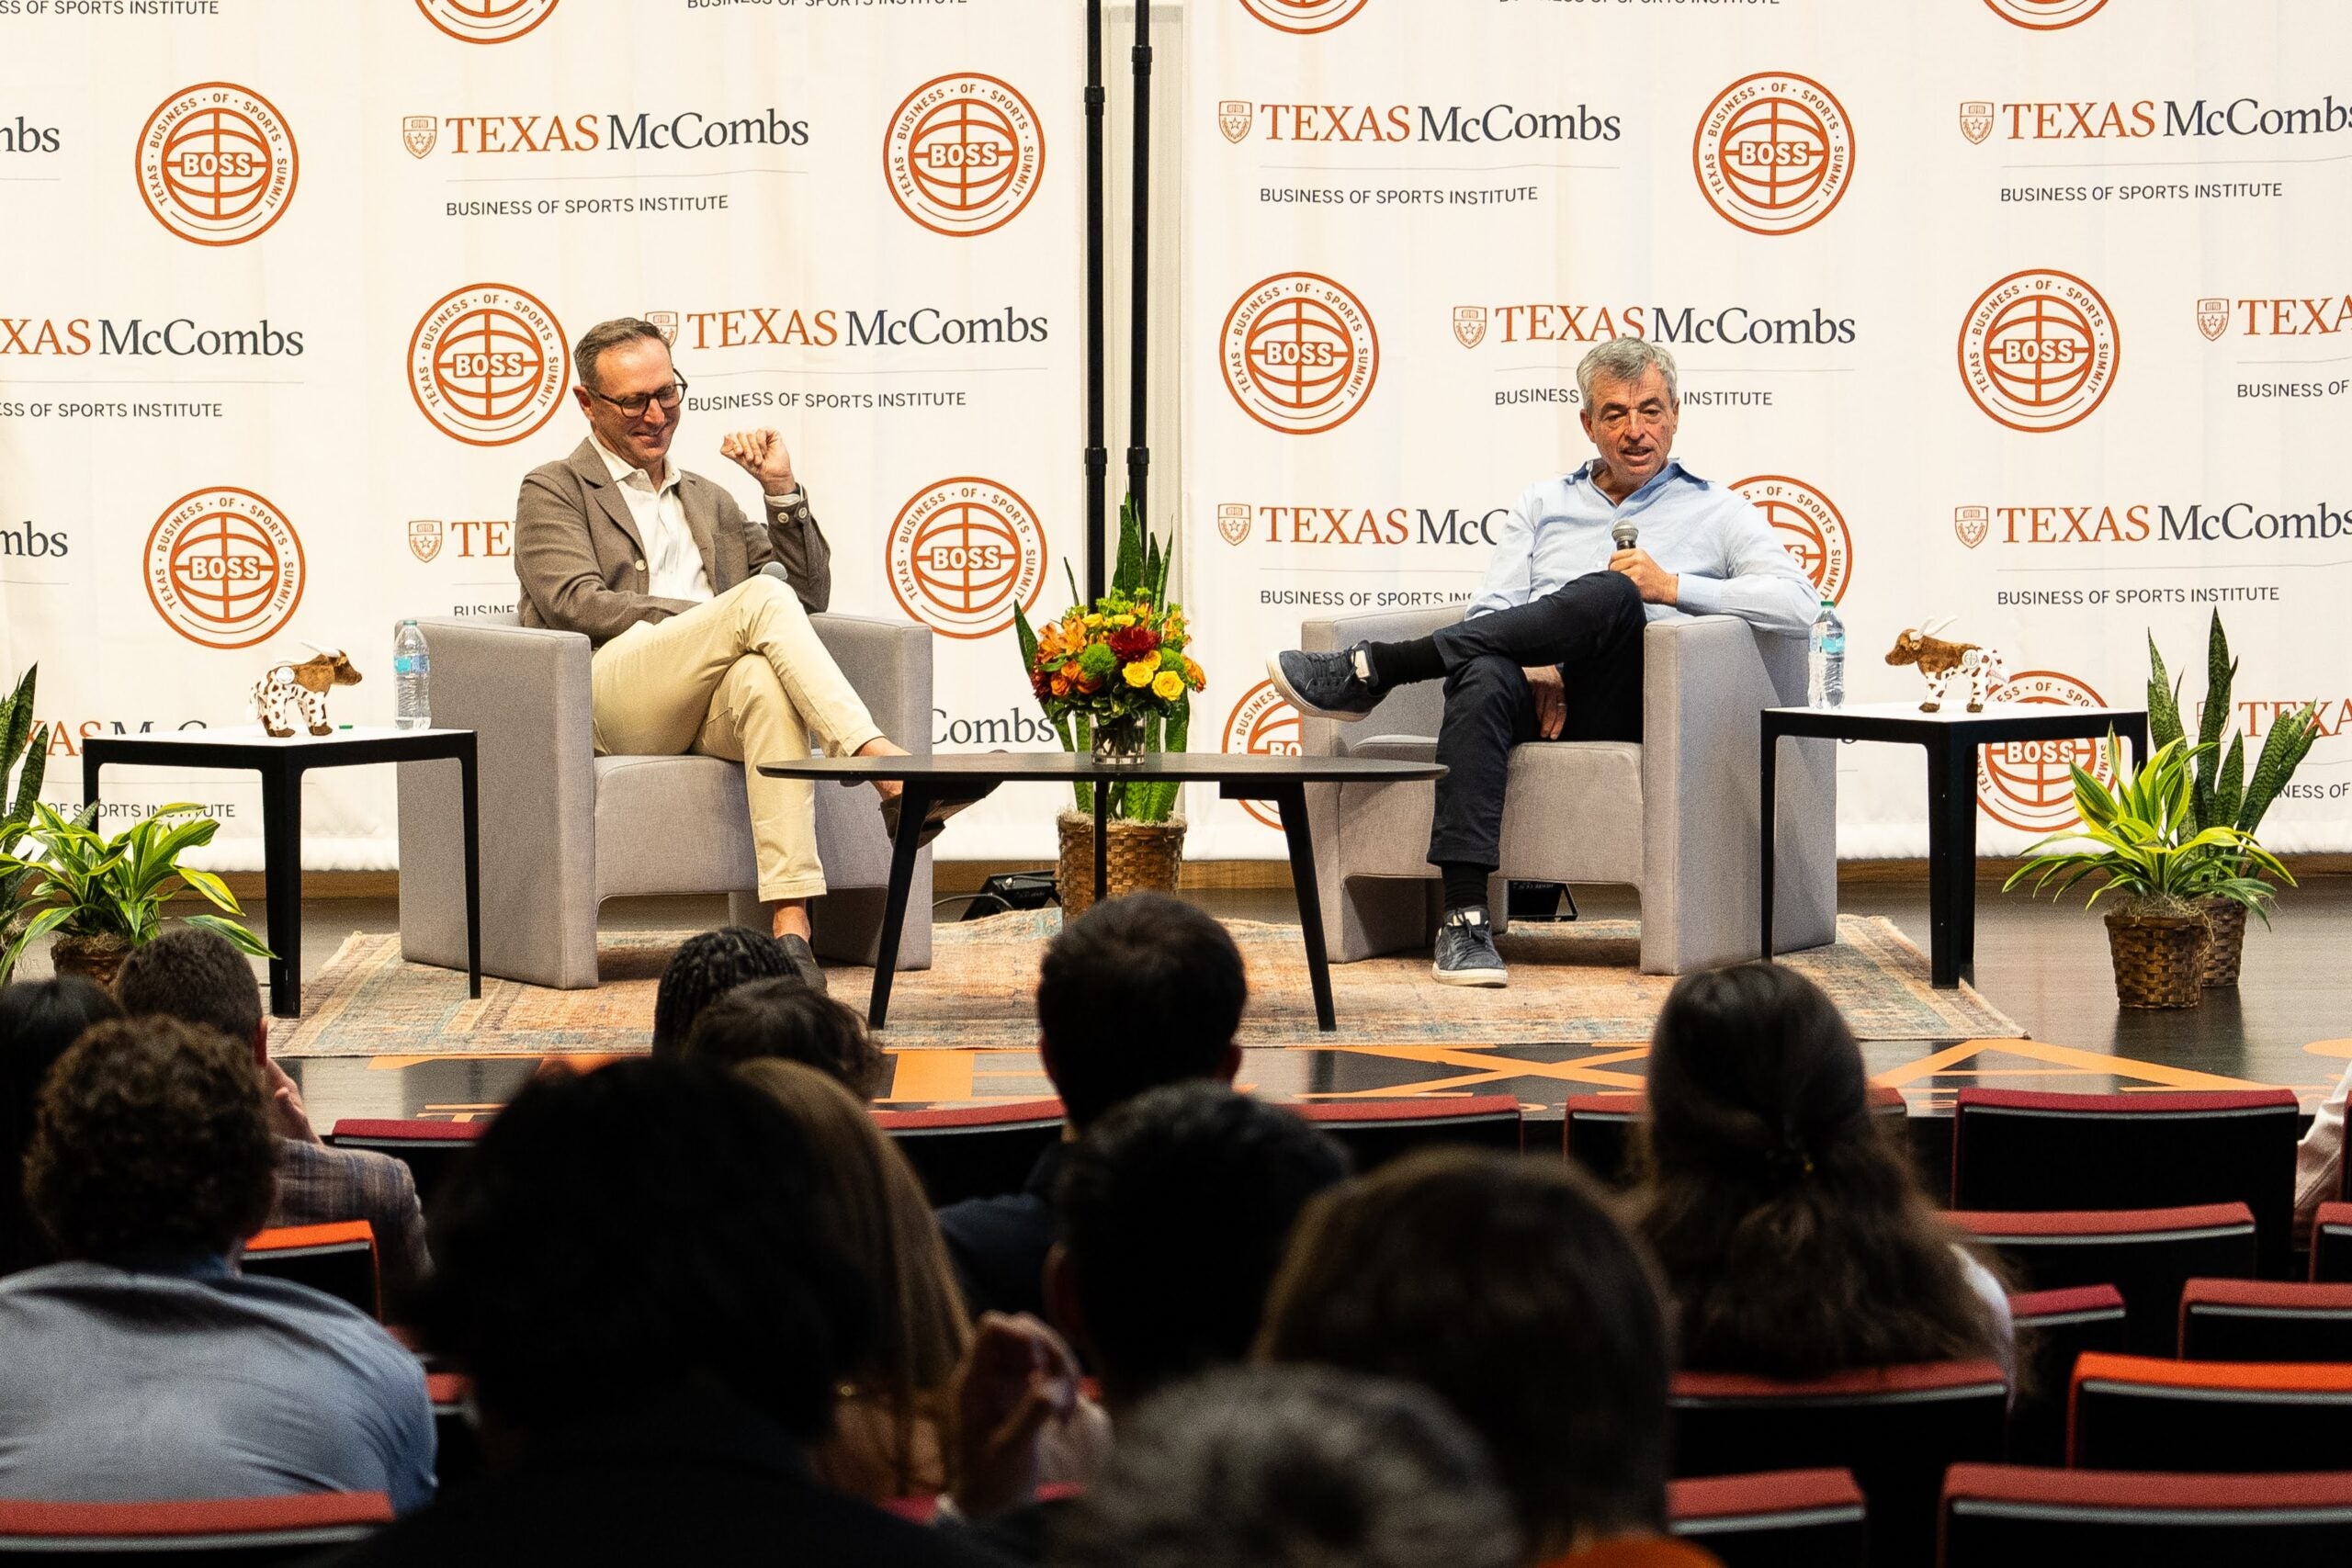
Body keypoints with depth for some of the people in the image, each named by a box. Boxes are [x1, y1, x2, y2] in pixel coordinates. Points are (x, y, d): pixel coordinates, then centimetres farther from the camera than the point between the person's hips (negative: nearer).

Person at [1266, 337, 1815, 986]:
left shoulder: (1714, 511, 19)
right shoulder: (1543, 503, 28)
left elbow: (1798, 604, 2)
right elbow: (1490, 614, 15)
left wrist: (1673, 587, -7)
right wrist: (1532, 665, -8)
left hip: (1626, 707, -2)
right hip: (1539, 696, 2)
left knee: (1611, 597, -35)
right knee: (1483, 677, -37)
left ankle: (1372, 670, -28)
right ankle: (1464, 918, -46)